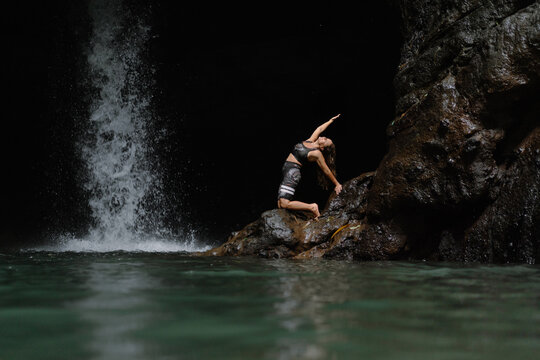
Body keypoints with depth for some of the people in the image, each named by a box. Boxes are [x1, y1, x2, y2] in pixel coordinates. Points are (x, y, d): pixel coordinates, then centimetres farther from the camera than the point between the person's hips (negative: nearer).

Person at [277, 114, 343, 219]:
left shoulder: (317, 153, -8)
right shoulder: (310, 141, 10)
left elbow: (327, 171, -1)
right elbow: (319, 129, 24)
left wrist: (337, 184, 4)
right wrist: (331, 120, 39)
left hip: (292, 173, -8)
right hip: (287, 171, 8)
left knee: (284, 204, -21)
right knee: (280, 205, 2)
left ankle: (312, 207, -10)